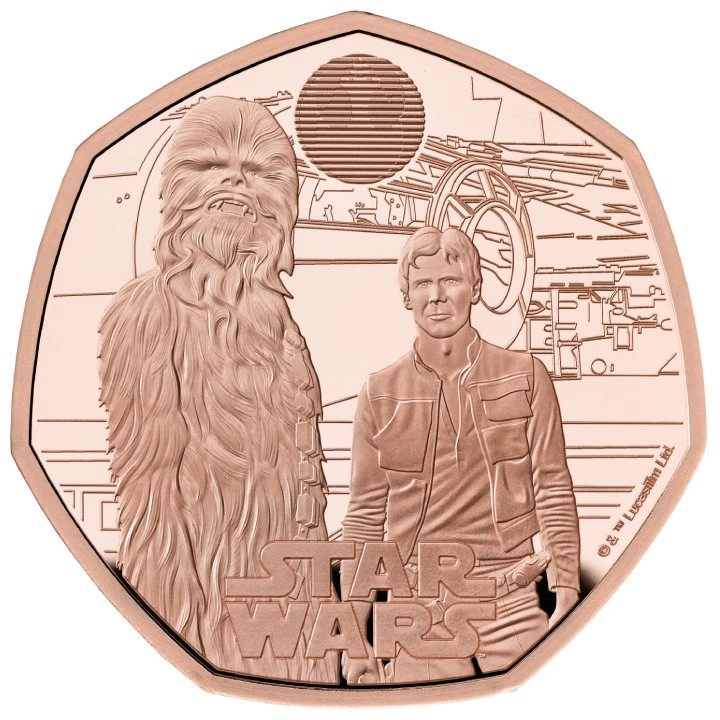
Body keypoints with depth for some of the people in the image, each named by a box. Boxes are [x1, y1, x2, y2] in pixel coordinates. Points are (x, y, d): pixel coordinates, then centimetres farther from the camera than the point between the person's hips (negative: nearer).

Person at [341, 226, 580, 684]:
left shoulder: (526, 377, 1)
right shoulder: (380, 396, 3)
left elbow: (553, 489, 1)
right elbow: (365, 516, 4)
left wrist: (567, 593, -7)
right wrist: (353, 635, 3)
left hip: (512, 598, 0)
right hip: (416, 607, 1)